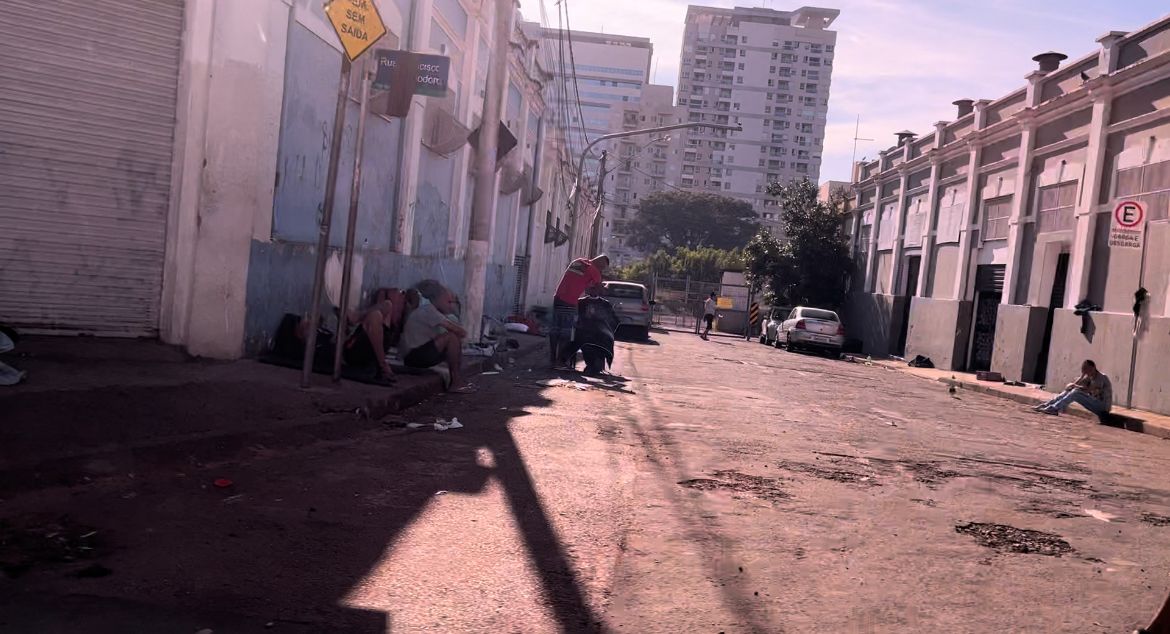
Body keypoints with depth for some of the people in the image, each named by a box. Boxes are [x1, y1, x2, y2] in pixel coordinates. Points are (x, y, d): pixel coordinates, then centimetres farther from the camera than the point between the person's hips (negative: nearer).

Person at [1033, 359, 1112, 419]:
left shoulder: (1101, 378, -16)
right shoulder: (1089, 377, 9)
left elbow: (1088, 390, -30)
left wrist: (1074, 385, -15)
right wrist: (1082, 376, -6)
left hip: (1103, 408, -8)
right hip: (1096, 403, 8)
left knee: (1076, 393, -26)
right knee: (1069, 391, -4)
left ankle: (1055, 408, -30)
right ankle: (1046, 405, -11)